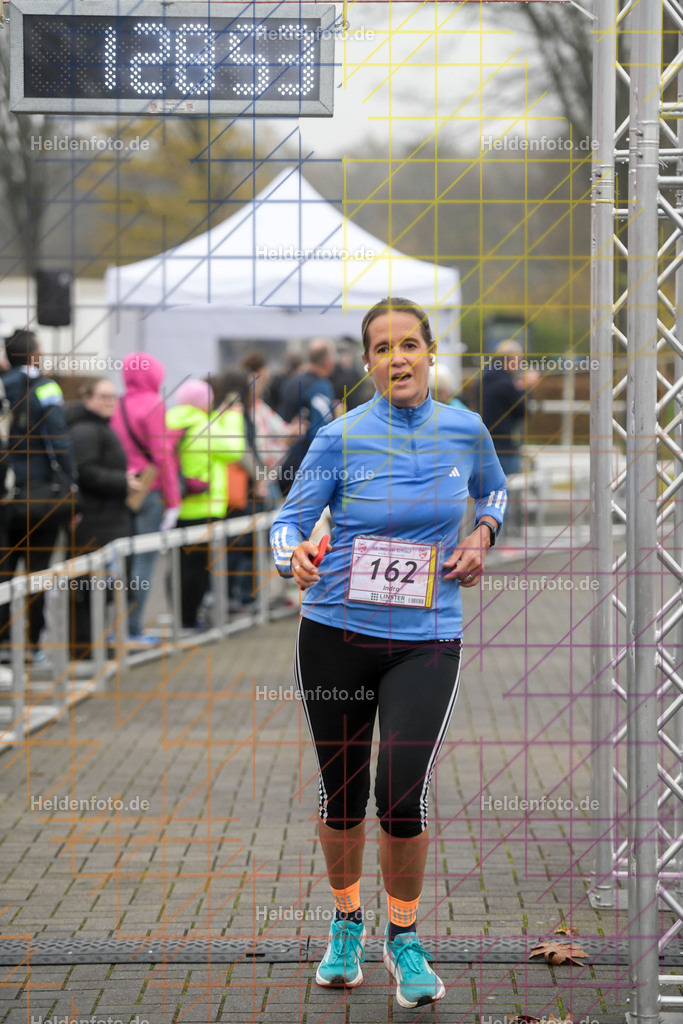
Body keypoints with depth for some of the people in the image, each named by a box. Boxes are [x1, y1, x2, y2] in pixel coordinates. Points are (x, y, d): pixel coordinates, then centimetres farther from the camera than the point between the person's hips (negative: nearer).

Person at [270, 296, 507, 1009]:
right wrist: (294, 554, -23)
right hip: (336, 635, 0)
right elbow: (289, 518, -1)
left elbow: (494, 489, 22)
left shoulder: (465, 429, 2)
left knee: (402, 798, -10)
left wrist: (481, 536, 3)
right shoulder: (340, 438, -5)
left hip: (427, 641, 0)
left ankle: (404, 937, 13)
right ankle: (346, 924, 34)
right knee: (342, 795, 9)